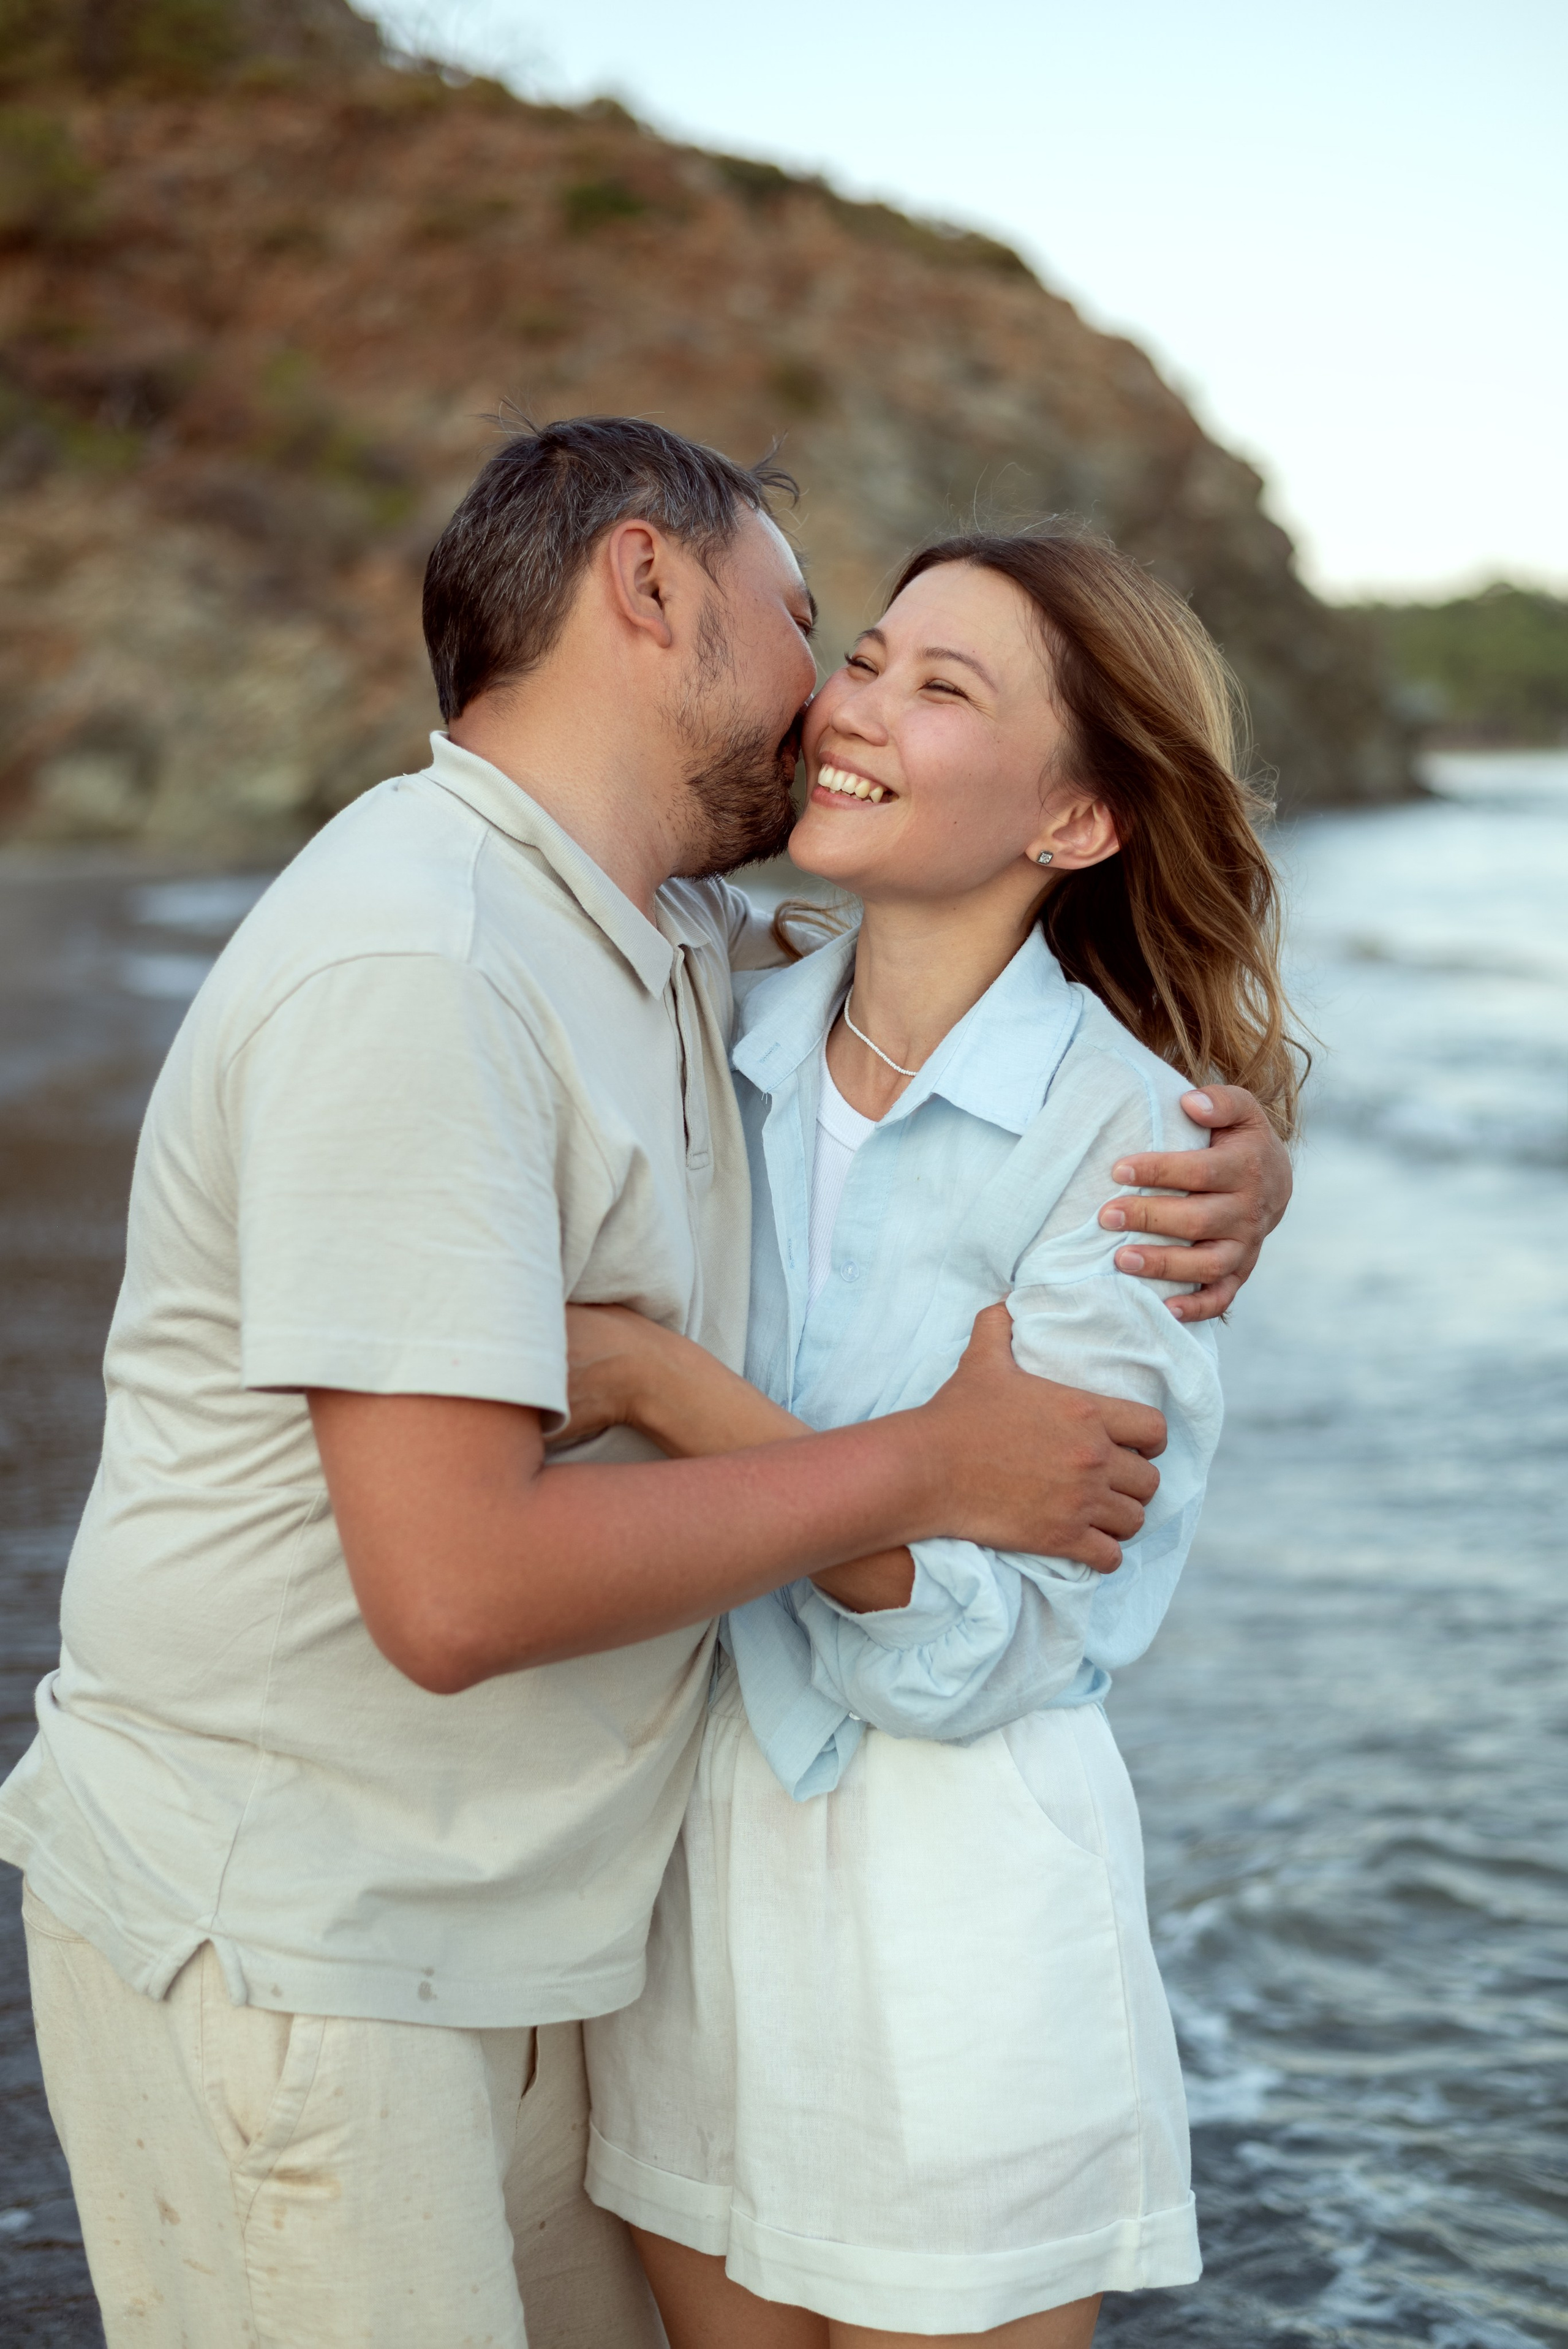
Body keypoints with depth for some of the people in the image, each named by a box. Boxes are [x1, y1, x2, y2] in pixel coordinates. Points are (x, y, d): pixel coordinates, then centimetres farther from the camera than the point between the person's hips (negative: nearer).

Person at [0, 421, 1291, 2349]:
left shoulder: (683, 942, 7)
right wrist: (927, 1470, -18)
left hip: (502, 1931, 9)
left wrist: (1231, 1148, -1)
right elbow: (457, 1583, -28)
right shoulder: (416, 969, -23)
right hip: (275, 1950, -9)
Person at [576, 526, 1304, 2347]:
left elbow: (985, 1638, -20)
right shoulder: (725, 1040, 0)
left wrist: (661, 1382, -25)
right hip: (686, 1854, 5)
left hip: (952, 1900, -5)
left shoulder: (1127, 1137, -15)